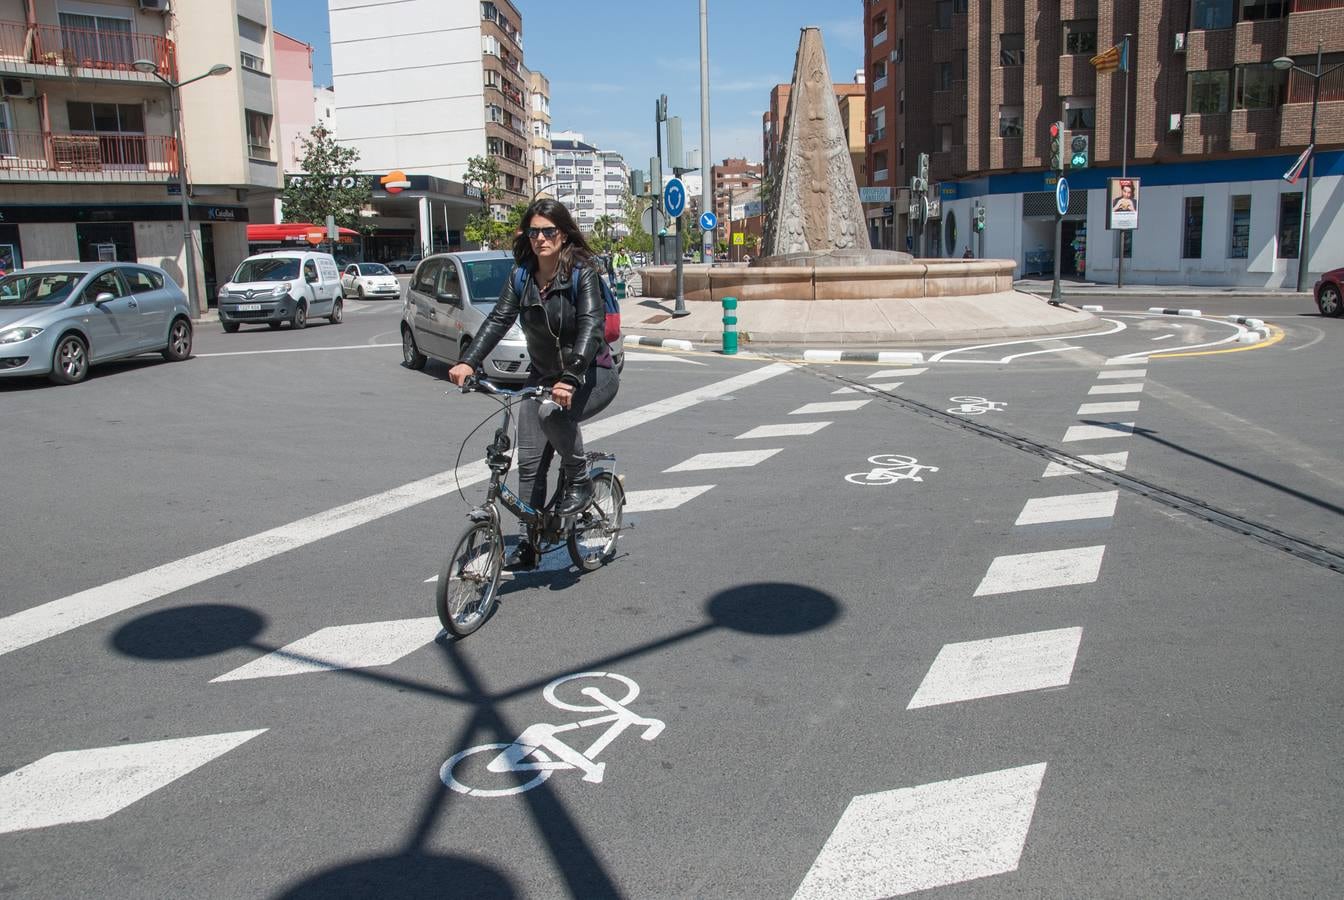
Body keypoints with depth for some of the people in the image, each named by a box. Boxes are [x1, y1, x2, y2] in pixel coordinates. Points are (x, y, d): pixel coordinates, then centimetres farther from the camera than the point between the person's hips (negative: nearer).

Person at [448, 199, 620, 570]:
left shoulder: (583, 273, -16)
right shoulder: (522, 277, 0)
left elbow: (591, 327, -29)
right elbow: (498, 319, -9)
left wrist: (570, 378, -44)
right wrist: (468, 362, -24)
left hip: (593, 373, -5)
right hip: (544, 375, 6)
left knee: (552, 410, -36)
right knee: (530, 460, -1)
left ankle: (580, 481, -12)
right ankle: (528, 543, 11)